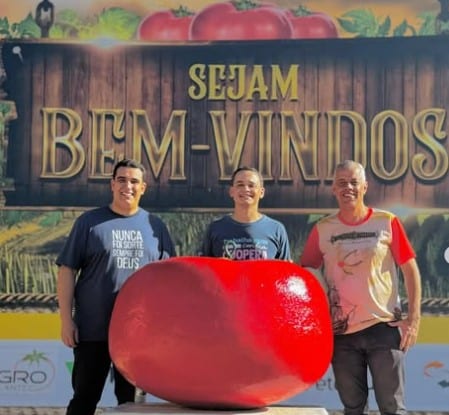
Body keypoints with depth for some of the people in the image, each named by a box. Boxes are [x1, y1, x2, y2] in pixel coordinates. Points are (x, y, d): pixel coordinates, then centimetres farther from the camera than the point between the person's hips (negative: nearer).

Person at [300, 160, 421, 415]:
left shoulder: (387, 222, -3)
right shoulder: (322, 229, 1)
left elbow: (410, 269, 0)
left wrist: (414, 318, -7)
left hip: (384, 326, -2)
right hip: (342, 331, 2)